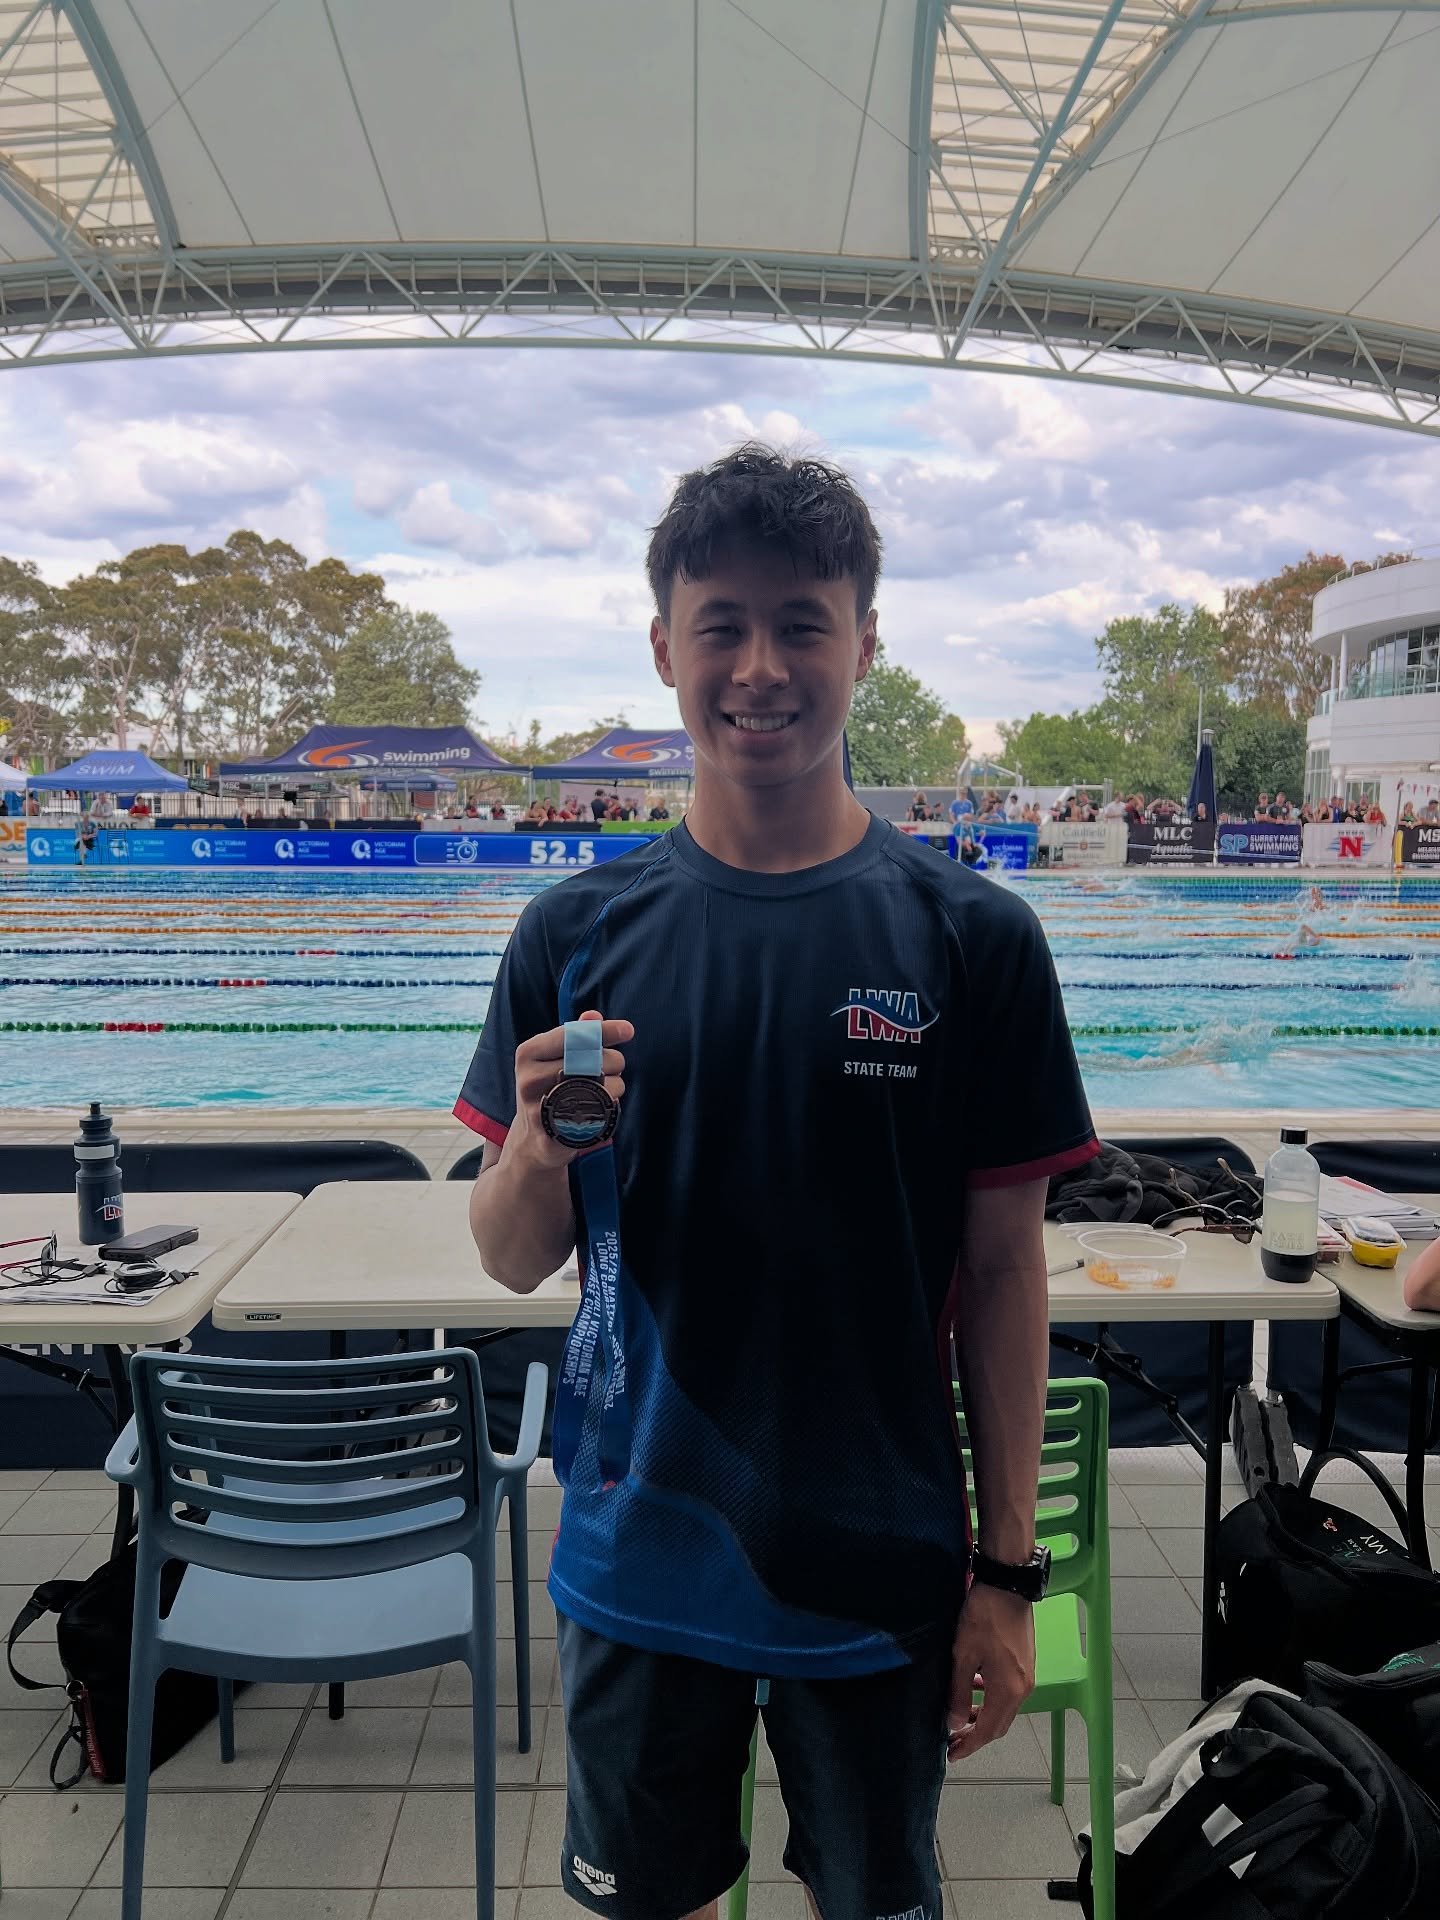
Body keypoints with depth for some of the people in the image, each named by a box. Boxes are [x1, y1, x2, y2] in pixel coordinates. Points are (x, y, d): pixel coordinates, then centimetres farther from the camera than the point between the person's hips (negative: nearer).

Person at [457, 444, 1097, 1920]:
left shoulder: (972, 937, -10)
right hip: (637, 1561, 1)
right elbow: (514, 1261, -1)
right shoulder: (577, 935, -6)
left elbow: (1004, 1267, -5)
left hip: (880, 1571, -1)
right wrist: (537, 1149, -23)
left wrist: (1007, 1570, -3)